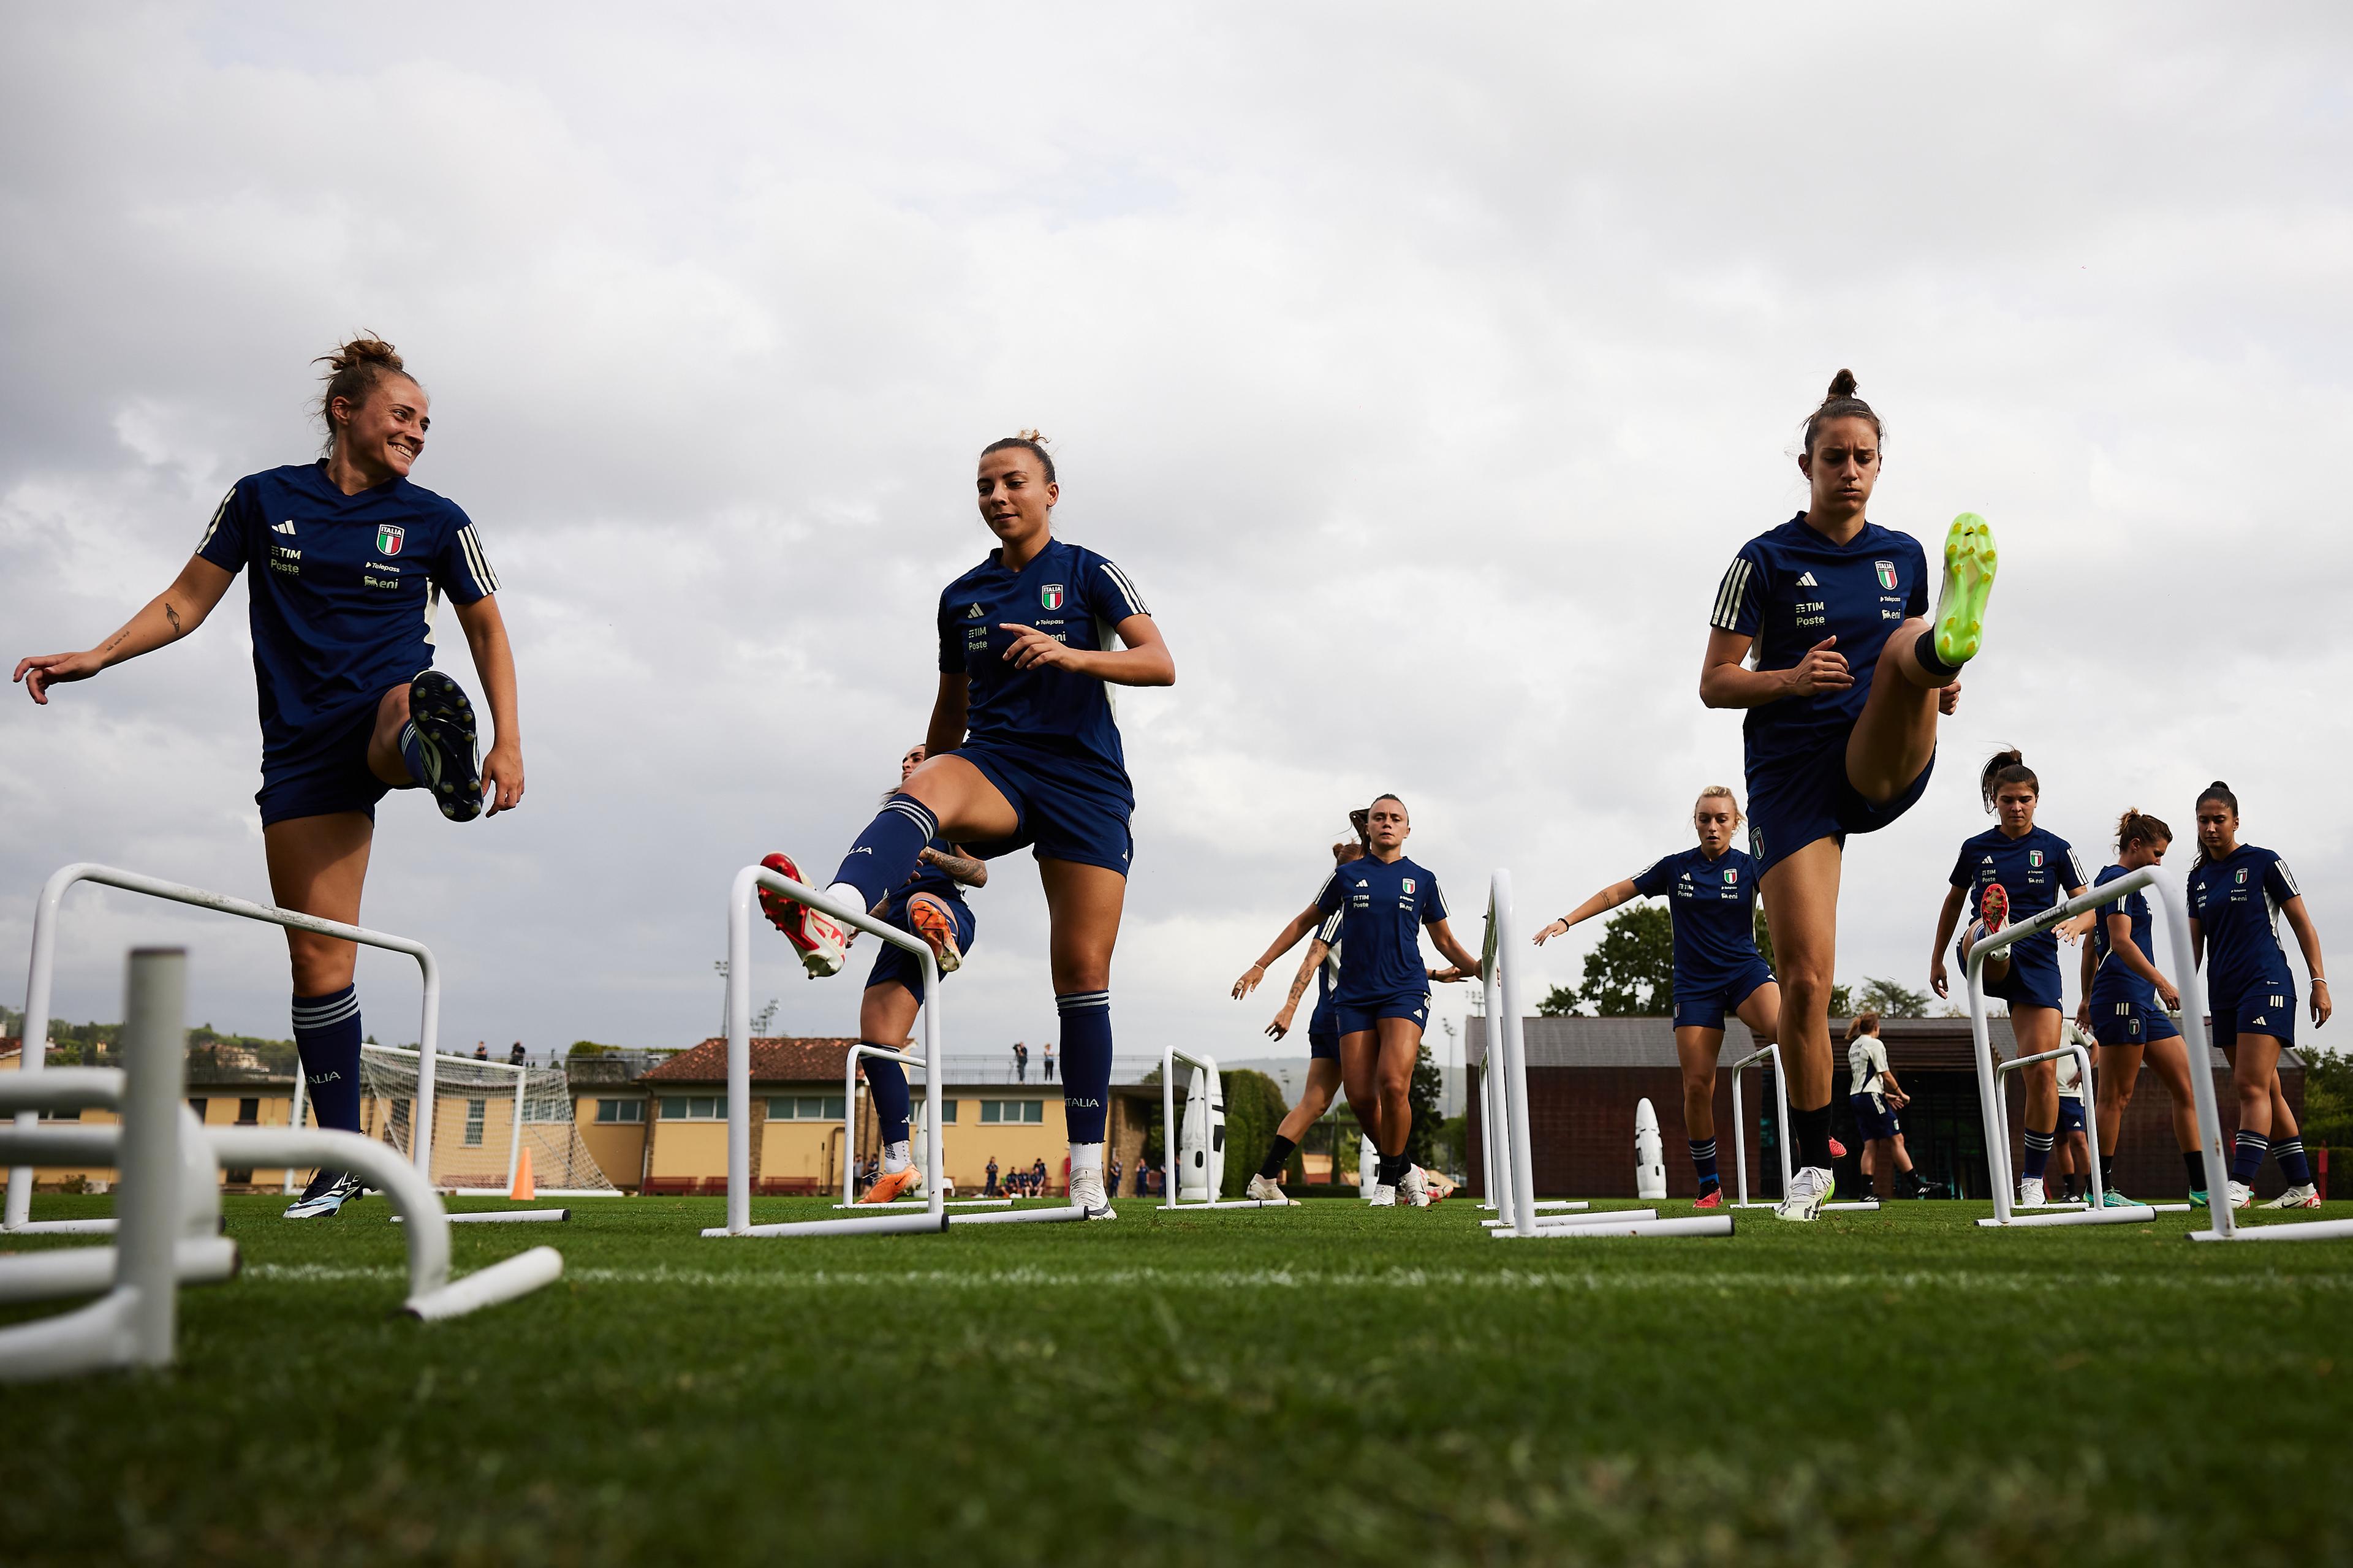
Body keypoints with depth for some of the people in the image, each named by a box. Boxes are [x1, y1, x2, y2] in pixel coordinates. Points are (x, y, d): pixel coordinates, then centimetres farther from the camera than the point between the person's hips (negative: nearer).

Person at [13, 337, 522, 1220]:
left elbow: (487, 629, 8)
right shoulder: (263, 500, 5)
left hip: (389, 704, 0)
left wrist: (507, 744, -2)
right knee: (316, 956, -2)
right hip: (303, 747, 0)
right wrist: (95, 657, 0)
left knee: (407, 716, -40)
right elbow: (188, 601, 13)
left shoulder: (435, 520, 4)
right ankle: (343, 1156, 5)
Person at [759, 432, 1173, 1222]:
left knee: (1081, 972, -4)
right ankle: (830, 923, -65)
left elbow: (1160, 665, -8)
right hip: (994, 768, 2)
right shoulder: (961, 596, 15)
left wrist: (1071, 654, -22)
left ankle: (1087, 1169, 7)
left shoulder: (1088, 574, 5)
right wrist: (928, 766, 24)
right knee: (923, 785, -36)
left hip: (1084, 780, -2)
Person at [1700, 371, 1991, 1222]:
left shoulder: (1905, 555, 13)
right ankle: (1813, 1164, 8)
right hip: (1792, 772, -2)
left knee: (1912, 641, -27)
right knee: (1804, 980, -7)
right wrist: (1792, 679, -19)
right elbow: (1714, 684, 0)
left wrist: (1941, 684, -3)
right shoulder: (1765, 559, 2)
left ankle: (1956, 632, -67)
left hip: (1884, 764, 2)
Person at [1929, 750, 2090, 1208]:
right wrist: (1937, 959, 23)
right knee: (1983, 933, -38)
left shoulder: (2055, 848, 6)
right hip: (1985, 961, 1)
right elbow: (1953, 903, 22)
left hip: (2038, 961, 0)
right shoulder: (1975, 848, 9)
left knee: (2042, 1070, -8)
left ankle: (2033, 1182, 0)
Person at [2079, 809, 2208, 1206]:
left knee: (2187, 1086, 6)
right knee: (2115, 1096, -7)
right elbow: (2121, 941, -20)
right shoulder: (2120, 880, -7)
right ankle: (2101, 1190, -3)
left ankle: (2201, 1187, 6)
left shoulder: (2109, 879, 23)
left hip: (2143, 1004, 10)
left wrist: (2088, 999, 28)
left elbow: (2091, 946, 26)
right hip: (2122, 994, -10)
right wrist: (2162, 982, -26)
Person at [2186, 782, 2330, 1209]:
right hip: (2223, 994, 6)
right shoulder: (2199, 878, 14)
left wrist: (2320, 983, -5)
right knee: (2267, 1092, 8)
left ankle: (2239, 1185, -21)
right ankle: (2302, 1188, 13)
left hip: (2266, 983, -6)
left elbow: (2303, 925, -1)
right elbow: (2195, 943, 17)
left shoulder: (2264, 862, -2)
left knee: (2251, 1086, -15)